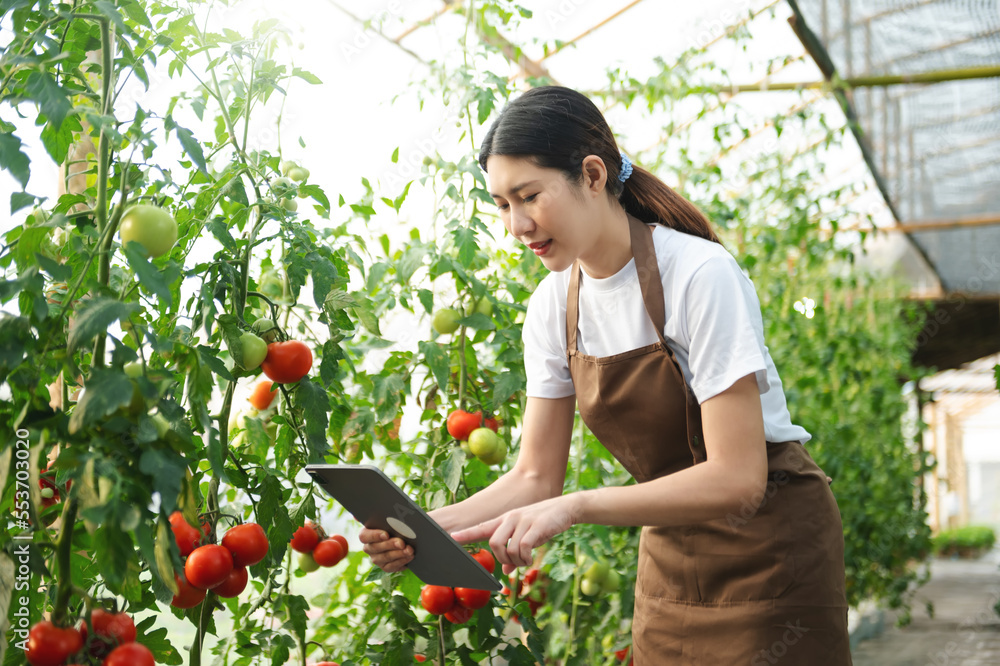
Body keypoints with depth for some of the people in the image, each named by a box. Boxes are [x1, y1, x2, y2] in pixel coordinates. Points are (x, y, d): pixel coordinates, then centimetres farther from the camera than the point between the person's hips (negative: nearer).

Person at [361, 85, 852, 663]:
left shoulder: (700, 275, -24)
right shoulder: (553, 306, -5)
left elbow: (737, 477, -28)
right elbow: (537, 477, -1)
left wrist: (576, 507, -36)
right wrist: (426, 528, -18)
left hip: (770, 546, -5)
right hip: (671, 555, 5)